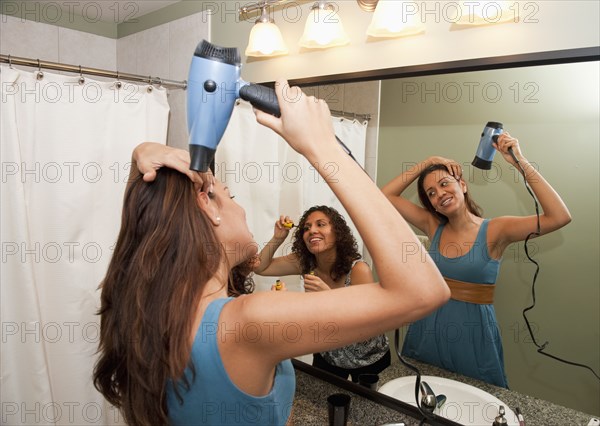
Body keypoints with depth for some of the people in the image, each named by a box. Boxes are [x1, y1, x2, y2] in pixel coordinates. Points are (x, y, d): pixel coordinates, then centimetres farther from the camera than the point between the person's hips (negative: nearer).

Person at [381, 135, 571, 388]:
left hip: (473, 332, -3)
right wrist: (426, 163, -4)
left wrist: (521, 162, -23)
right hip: (428, 329, 4)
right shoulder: (434, 227, 1)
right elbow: (387, 195, 1)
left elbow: (559, 217, -23)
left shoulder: (494, 231, -10)